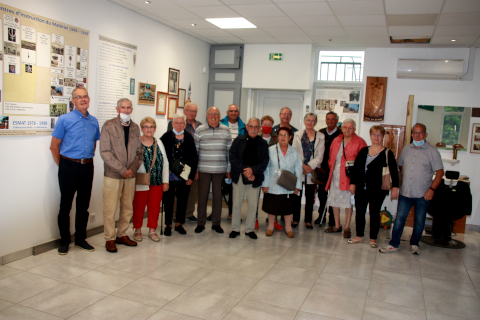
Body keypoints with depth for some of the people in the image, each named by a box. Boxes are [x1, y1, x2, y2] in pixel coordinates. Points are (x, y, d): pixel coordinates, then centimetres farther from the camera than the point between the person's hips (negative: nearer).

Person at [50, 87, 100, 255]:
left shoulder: (94, 121, 8)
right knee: (65, 205, 4)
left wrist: (88, 160, 12)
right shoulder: (65, 120, -5)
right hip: (69, 167, -4)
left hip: (87, 167, 4)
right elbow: (54, 146, -2)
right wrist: (63, 166, 0)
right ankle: (64, 241, 17)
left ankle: (80, 239, 24)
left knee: (83, 205, 11)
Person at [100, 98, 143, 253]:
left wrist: (132, 169, -5)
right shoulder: (108, 126, -4)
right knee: (110, 209, 0)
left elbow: (139, 152, 11)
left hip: (130, 175, 4)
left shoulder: (135, 128, 9)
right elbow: (105, 152, -10)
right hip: (112, 175, -4)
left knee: (128, 208, 10)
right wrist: (122, 170, -14)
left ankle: (121, 235, 25)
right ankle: (110, 239, 14)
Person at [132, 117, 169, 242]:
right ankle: (137, 230, 24)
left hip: (157, 183, 4)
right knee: (138, 207, 6)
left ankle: (152, 230, 25)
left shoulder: (159, 143, 9)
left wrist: (165, 181, 5)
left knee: (155, 207, 10)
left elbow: (165, 163, 10)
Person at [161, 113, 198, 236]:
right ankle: (168, 225, 21)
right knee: (168, 200, 7)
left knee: (182, 200, 9)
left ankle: (179, 223, 25)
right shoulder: (166, 137, -2)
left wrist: (191, 176, -2)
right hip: (169, 175, -2)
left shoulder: (189, 138, 3)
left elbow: (194, 158, 3)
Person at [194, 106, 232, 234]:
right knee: (202, 196, 5)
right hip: (203, 169, -1)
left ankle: (216, 223, 20)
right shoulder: (200, 130, 2)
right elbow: (194, 150, 3)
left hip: (220, 170, 1)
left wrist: (229, 169, 5)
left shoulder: (226, 130, 6)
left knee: (218, 196, 7)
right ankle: (201, 223, 17)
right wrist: (194, 169, -1)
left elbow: (229, 151, 8)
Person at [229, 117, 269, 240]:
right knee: (237, 203, 5)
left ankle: (250, 229, 20)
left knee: (253, 204, 5)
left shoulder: (263, 144, 6)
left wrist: (253, 170, -14)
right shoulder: (239, 140, 3)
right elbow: (232, 157, -3)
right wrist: (244, 171, -12)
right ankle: (235, 228, 18)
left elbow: (265, 162, 1)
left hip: (255, 178, 1)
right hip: (239, 177, -1)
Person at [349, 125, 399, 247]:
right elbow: (356, 168, 10)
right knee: (359, 212, 8)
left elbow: (394, 171, -4)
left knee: (374, 213, 5)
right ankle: (359, 236, 22)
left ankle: (373, 238, 19)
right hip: (361, 188, 4)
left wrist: (395, 187, -10)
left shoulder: (387, 153, -2)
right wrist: (353, 183, 6)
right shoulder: (363, 151, 9)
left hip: (377, 190, -4)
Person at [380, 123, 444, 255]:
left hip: (423, 195, -2)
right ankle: (394, 244, 12)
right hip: (405, 193, 3)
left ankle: (414, 244, 28)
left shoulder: (432, 151, -4)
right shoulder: (406, 149, 8)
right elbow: (400, 166, 21)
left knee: (419, 221, 10)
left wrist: (432, 189, -15)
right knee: (399, 219, 4)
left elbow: (440, 172, -6)